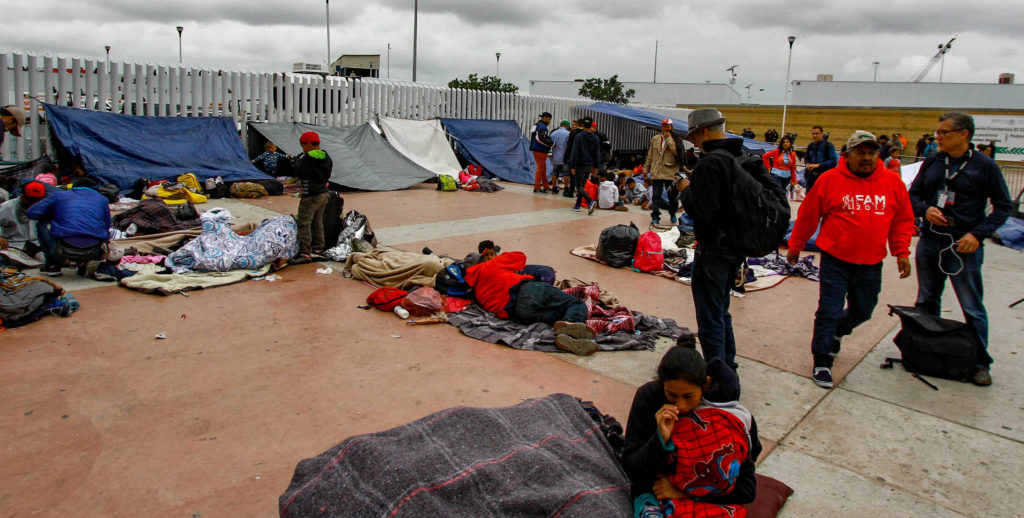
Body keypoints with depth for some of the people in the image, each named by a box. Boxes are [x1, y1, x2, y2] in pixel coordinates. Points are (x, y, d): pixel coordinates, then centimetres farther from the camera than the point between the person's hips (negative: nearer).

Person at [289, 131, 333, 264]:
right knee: (317, 222, 20)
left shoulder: (307, 158, -17)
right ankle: (318, 246, 30)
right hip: (323, 194, 9)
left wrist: (296, 162, 3)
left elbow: (297, 172, -15)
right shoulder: (326, 158, 9)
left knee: (304, 223, -6)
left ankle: (305, 253, -9)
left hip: (310, 197, -9)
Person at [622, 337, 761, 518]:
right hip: (654, 491, -1)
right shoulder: (648, 396, -11)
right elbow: (631, 470, -9)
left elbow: (747, 489, -7)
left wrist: (684, 491, -14)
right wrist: (662, 439, -25)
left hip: (706, 498, 1)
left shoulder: (726, 411, -10)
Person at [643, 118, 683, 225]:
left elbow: (676, 151, -17)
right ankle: (655, 217, 2)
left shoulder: (676, 139, 1)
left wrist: (668, 138, -13)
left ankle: (672, 214, 29)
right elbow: (649, 155, 14)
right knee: (656, 196, 0)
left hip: (671, 172, -2)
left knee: (673, 196, 9)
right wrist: (646, 169, 11)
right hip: (656, 172, 2)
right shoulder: (655, 139, 11)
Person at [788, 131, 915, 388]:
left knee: (862, 311, 17)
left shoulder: (893, 182, 2)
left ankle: (837, 332, 49)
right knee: (829, 312, -3)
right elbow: (808, 215, 0)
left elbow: (903, 220, 12)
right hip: (835, 260, -4)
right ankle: (822, 363, 11)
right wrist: (795, 246, 6)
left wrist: (902, 253, 6)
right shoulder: (830, 180, -8)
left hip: (871, 264, 4)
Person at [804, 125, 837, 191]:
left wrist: (818, 165, -18)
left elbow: (833, 161, -11)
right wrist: (807, 164, -2)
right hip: (811, 175, 5)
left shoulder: (828, 145, -5)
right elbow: (806, 158, 22)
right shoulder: (810, 145, 10)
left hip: (824, 176, -5)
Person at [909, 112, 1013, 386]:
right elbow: (913, 195, 12)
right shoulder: (932, 162, 4)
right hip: (929, 242, 5)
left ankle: (981, 362, 16)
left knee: (973, 308, 2)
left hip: (964, 246, -4)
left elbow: (1003, 206, -2)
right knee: (926, 302, 14)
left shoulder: (985, 166, -7)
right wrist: (925, 209, -10)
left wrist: (978, 233, -15)